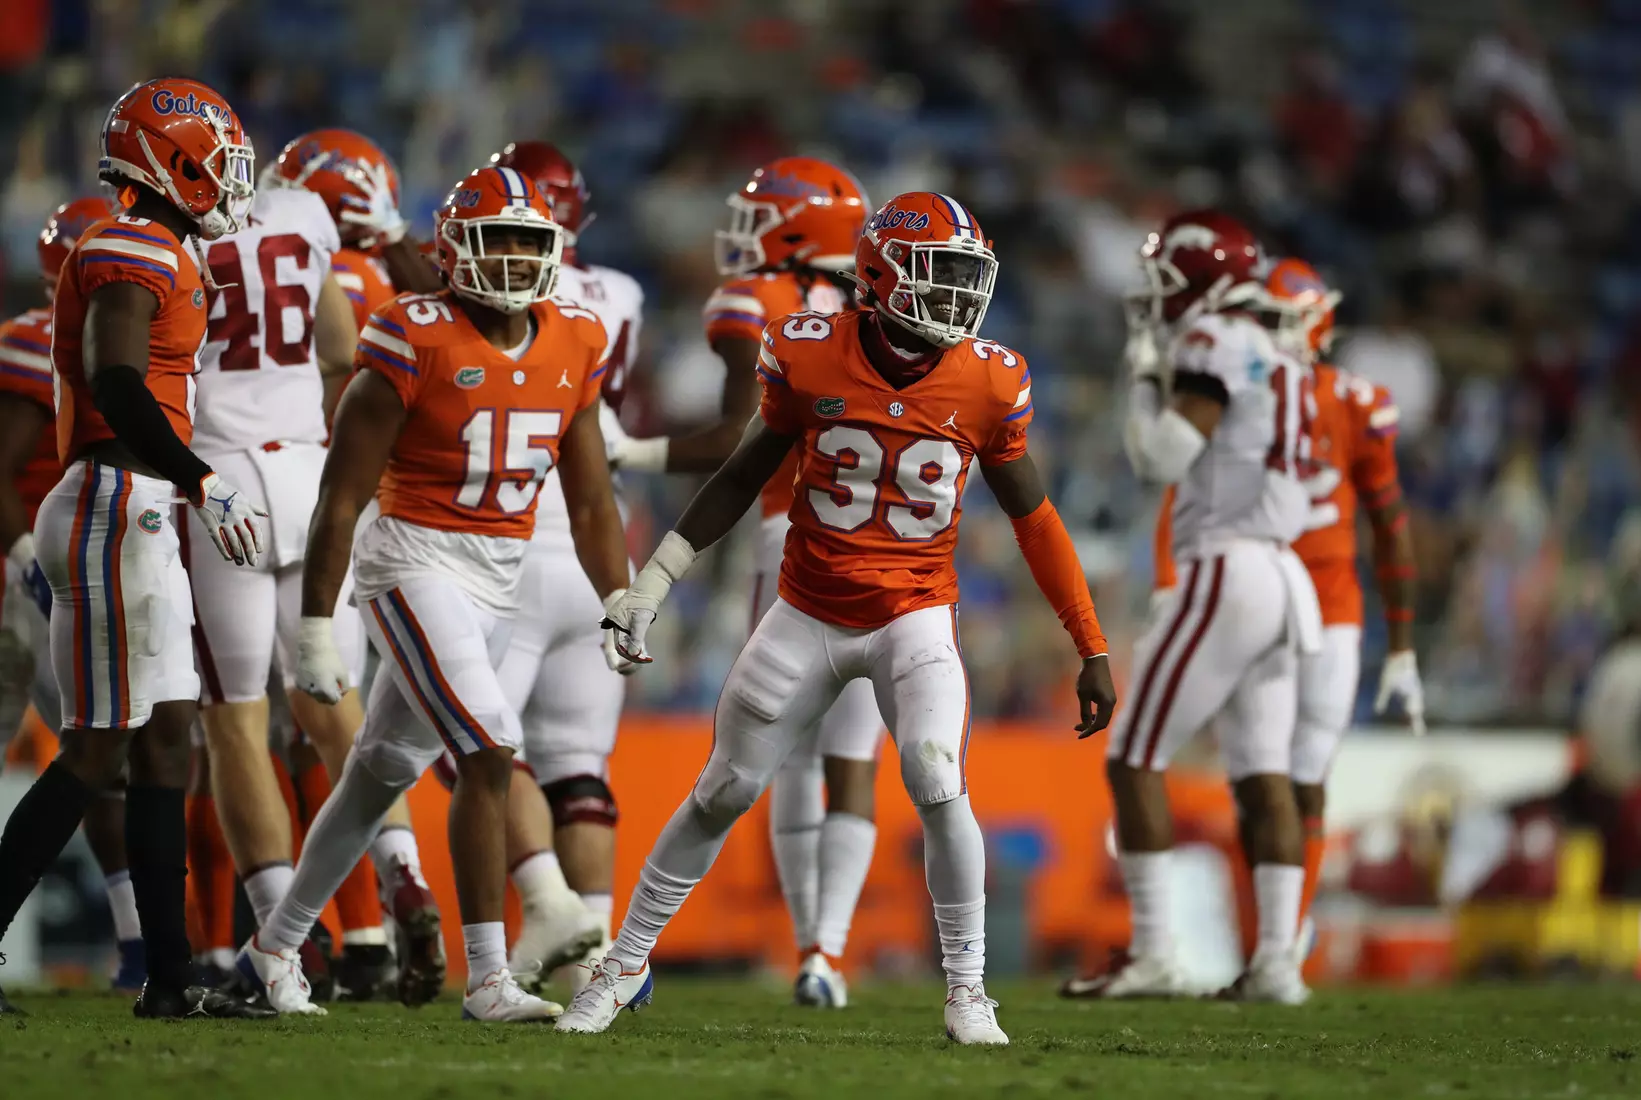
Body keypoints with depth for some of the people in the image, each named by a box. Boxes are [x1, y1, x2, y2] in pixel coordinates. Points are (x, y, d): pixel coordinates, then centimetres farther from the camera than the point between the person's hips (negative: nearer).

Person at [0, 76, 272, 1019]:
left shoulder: (157, 254, 18)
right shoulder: (136, 253, -12)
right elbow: (117, 384, -25)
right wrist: (203, 485, -27)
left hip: (135, 516, 10)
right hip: (115, 508, -10)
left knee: (167, 744, 9)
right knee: (99, 751, -8)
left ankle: (171, 977, 10)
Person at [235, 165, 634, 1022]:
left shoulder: (572, 346, 5)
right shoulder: (416, 340, -13)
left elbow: (591, 501, 13)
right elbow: (343, 493, -11)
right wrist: (314, 626, -13)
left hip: (498, 580, 7)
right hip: (414, 563, -6)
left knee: (381, 775, 15)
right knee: (489, 753, -19)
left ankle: (276, 946, 29)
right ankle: (487, 978, -16)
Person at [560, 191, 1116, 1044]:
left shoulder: (987, 384, -10)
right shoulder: (810, 357, -11)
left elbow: (1032, 517, 1)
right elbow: (744, 477, 4)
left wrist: (1092, 647, 1)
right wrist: (653, 582, 4)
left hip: (914, 613, -1)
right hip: (809, 612, 1)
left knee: (939, 790, -21)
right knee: (722, 794, 7)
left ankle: (967, 990, -3)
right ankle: (625, 964, 24)